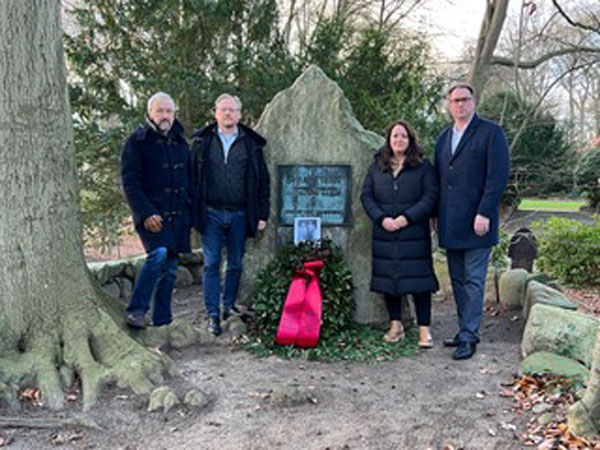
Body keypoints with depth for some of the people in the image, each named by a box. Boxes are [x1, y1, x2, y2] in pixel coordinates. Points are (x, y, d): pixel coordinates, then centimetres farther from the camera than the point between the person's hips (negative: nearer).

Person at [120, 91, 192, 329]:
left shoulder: (180, 142, 17)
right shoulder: (137, 141, -1)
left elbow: (189, 181, 21)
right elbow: (129, 182, -8)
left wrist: (190, 213, 12)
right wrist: (145, 213, -18)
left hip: (177, 216, 6)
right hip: (151, 214, -6)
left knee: (169, 269, 6)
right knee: (158, 254, -26)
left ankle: (162, 322, 15)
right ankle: (136, 310, -13)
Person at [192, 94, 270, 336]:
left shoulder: (252, 144, 7)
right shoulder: (202, 141, 6)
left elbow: (263, 181, 8)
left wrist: (262, 214, 2)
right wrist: (191, 211, -1)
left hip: (240, 215, 1)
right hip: (211, 214, -1)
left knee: (235, 264, 10)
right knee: (211, 264, -1)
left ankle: (229, 305, 25)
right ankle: (213, 314, 5)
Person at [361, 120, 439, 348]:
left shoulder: (423, 166, 3)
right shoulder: (376, 167, 11)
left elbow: (431, 197, -5)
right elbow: (366, 196, 6)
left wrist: (407, 218, -14)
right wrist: (382, 218, -9)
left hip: (414, 234, -3)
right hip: (384, 233, 3)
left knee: (418, 278, -4)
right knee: (388, 278, 6)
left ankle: (424, 329, 3)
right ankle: (396, 325, 19)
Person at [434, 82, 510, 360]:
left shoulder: (490, 132, -2)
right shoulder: (444, 137, 17)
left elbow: (498, 176, -10)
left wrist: (484, 214, -16)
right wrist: (436, 215, 12)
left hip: (475, 222, -6)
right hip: (450, 224, 7)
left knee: (473, 281, -3)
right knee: (458, 281, 12)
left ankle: (468, 337, 3)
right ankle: (466, 330, 23)